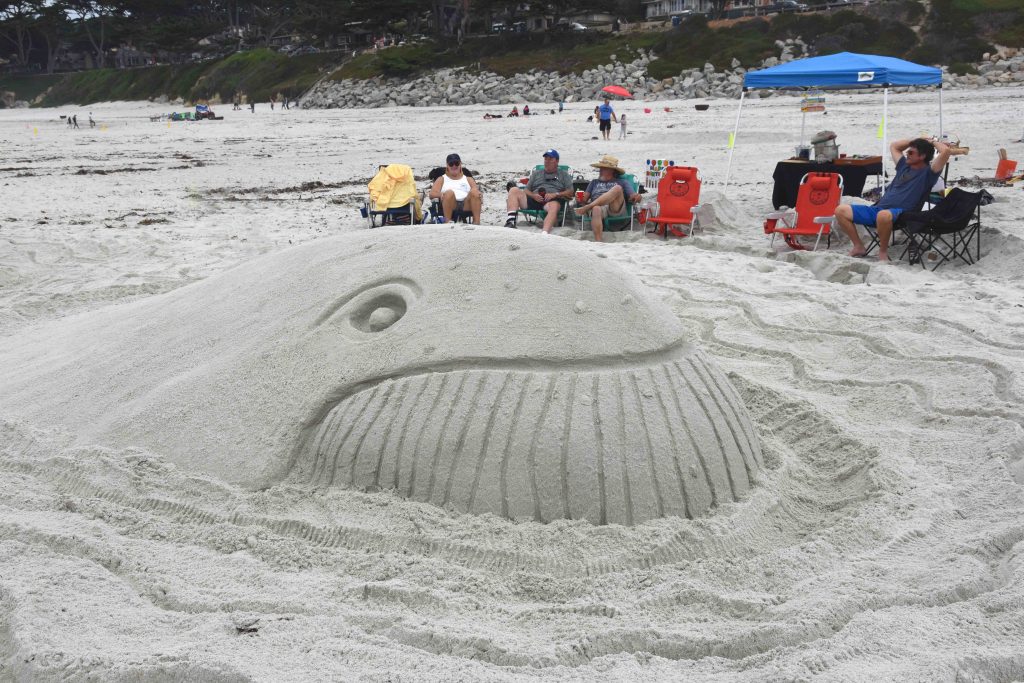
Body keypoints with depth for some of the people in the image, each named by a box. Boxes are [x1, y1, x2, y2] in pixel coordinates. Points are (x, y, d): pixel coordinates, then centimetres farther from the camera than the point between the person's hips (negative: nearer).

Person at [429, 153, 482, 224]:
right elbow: (431, 194, 12)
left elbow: (476, 191, 15)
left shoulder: (468, 179, 32)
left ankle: (477, 222, -39)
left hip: (466, 205, 1)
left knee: (474, 192, -29)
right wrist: (441, 194, -13)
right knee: (449, 193, -34)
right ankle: (447, 222, -37)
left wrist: (479, 194, -12)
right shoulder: (442, 179, 29)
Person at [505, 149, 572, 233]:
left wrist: (555, 194, -7)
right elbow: (526, 190, 23)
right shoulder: (536, 173, 31)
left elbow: (570, 192, 10)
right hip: (534, 200, 3)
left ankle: (545, 233, -61)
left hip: (552, 201, -3)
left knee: (554, 206, -41)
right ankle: (511, 222, -37)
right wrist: (533, 195, -2)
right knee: (514, 190, -19)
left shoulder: (563, 174, 23)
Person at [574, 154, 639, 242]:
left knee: (617, 189, -29)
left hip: (616, 208, -1)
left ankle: (587, 207, -36)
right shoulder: (594, 182, 34)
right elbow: (584, 198, 22)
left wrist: (636, 197, -11)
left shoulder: (621, 182, 28)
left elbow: (632, 197, 14)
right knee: (596, 209, -37)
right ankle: (597, 241, -53)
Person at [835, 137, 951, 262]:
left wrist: (935, 143, 10)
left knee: (883, 215, -45)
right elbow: (893, 146, 40)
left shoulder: (928, 172, 4)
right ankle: (859, 247, 2)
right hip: (876, 209, 7)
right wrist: (918, 140, 32)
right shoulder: (904, 166, 25)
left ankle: (883, 251, -19)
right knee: (841, 210, -7)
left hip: (899, 214, -7)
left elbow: (946, 151, -11)